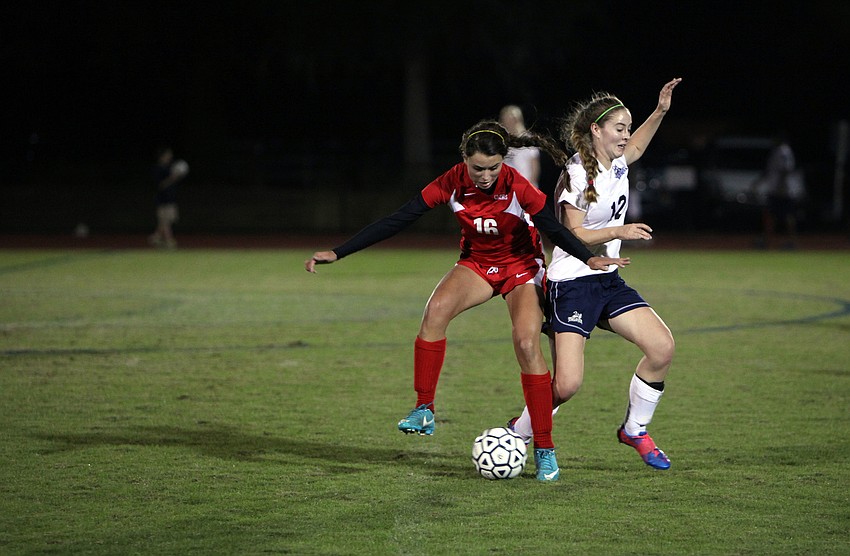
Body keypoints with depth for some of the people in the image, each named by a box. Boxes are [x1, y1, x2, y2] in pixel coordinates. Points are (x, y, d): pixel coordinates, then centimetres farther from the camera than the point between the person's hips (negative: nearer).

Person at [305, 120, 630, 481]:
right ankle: (424, 410, -22)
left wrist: (589, 258, -33)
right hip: (477, 263, 2)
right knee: (437, 308, -28)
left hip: (521, 265, -2)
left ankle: (544, 448, -8)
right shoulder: (452, 184, -20)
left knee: (527, 344, -20)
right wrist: (337, 253, -21)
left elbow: (553, 229, -16)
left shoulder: (517, 187, -26)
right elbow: (397, 221, -18)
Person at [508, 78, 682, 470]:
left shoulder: (617, 164, 7)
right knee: (567, 384, -17)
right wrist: (620, 231, -28)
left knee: (662, 347, -8)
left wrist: (660, 111, 24)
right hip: (571, 284, -8)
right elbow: (574, 235, -18)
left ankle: (635, 430, 10)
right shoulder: (577, 175, -16)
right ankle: (517, 434, 9)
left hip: (608, 281, 8)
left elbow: (634, 147, 33)